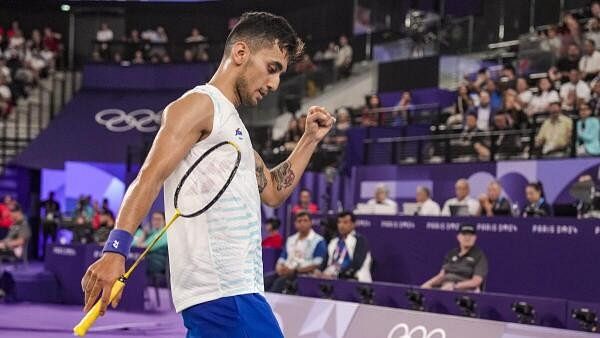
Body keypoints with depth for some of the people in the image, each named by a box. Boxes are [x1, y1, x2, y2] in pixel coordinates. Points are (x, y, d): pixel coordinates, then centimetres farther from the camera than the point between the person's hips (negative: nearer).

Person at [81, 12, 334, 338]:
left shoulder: (230, 122, 25)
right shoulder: (199, 104, -4)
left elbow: (273, 191, 31)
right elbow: (149, 177, -16)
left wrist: (310, 138, 22)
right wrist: (116, 249, -28)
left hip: (235, 289, 9)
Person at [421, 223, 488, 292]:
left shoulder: (480, 256, 0)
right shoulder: (451, 254, 19)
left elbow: (476, 281, -10)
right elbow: (442, 275, 18)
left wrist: (454, 286, -22)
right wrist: (428, 284, -2)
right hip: (444, 289, 6)